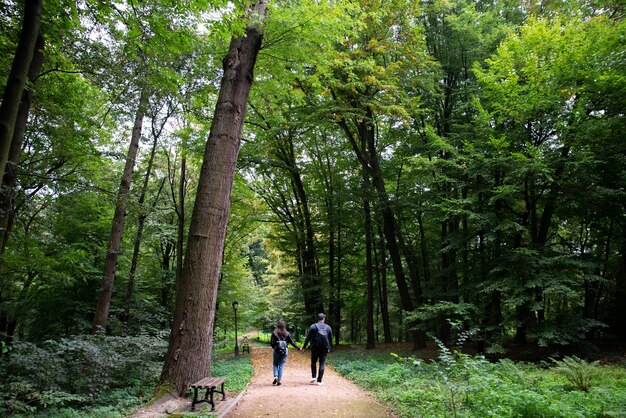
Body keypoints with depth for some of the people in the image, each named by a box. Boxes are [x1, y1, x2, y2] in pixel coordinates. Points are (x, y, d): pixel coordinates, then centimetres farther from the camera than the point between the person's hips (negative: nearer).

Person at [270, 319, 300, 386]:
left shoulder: (274, 333, -7)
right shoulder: (286, 334, -3)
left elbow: (271, 342, -5)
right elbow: (291, 342, 2)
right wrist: (297, 347, 13)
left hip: (277, 351, -1)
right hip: (284, 351, 1)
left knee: (275, 364, 14)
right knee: (281, 366, 8)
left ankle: (275, 377, -6)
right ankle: (279, 380, 6)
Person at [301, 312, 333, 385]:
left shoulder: (313, 326, -4)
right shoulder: (328, 327, 4)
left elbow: (308, 338, -4)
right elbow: (330, 339, 8)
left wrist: (304, 346, 3)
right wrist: (329, 349, 16)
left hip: (315, 348, -1)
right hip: (324, 349, 1)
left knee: (313, 362, 16)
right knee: (322, 364, 5)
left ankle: (313, 377, 3)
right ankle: (319, 381, 2)